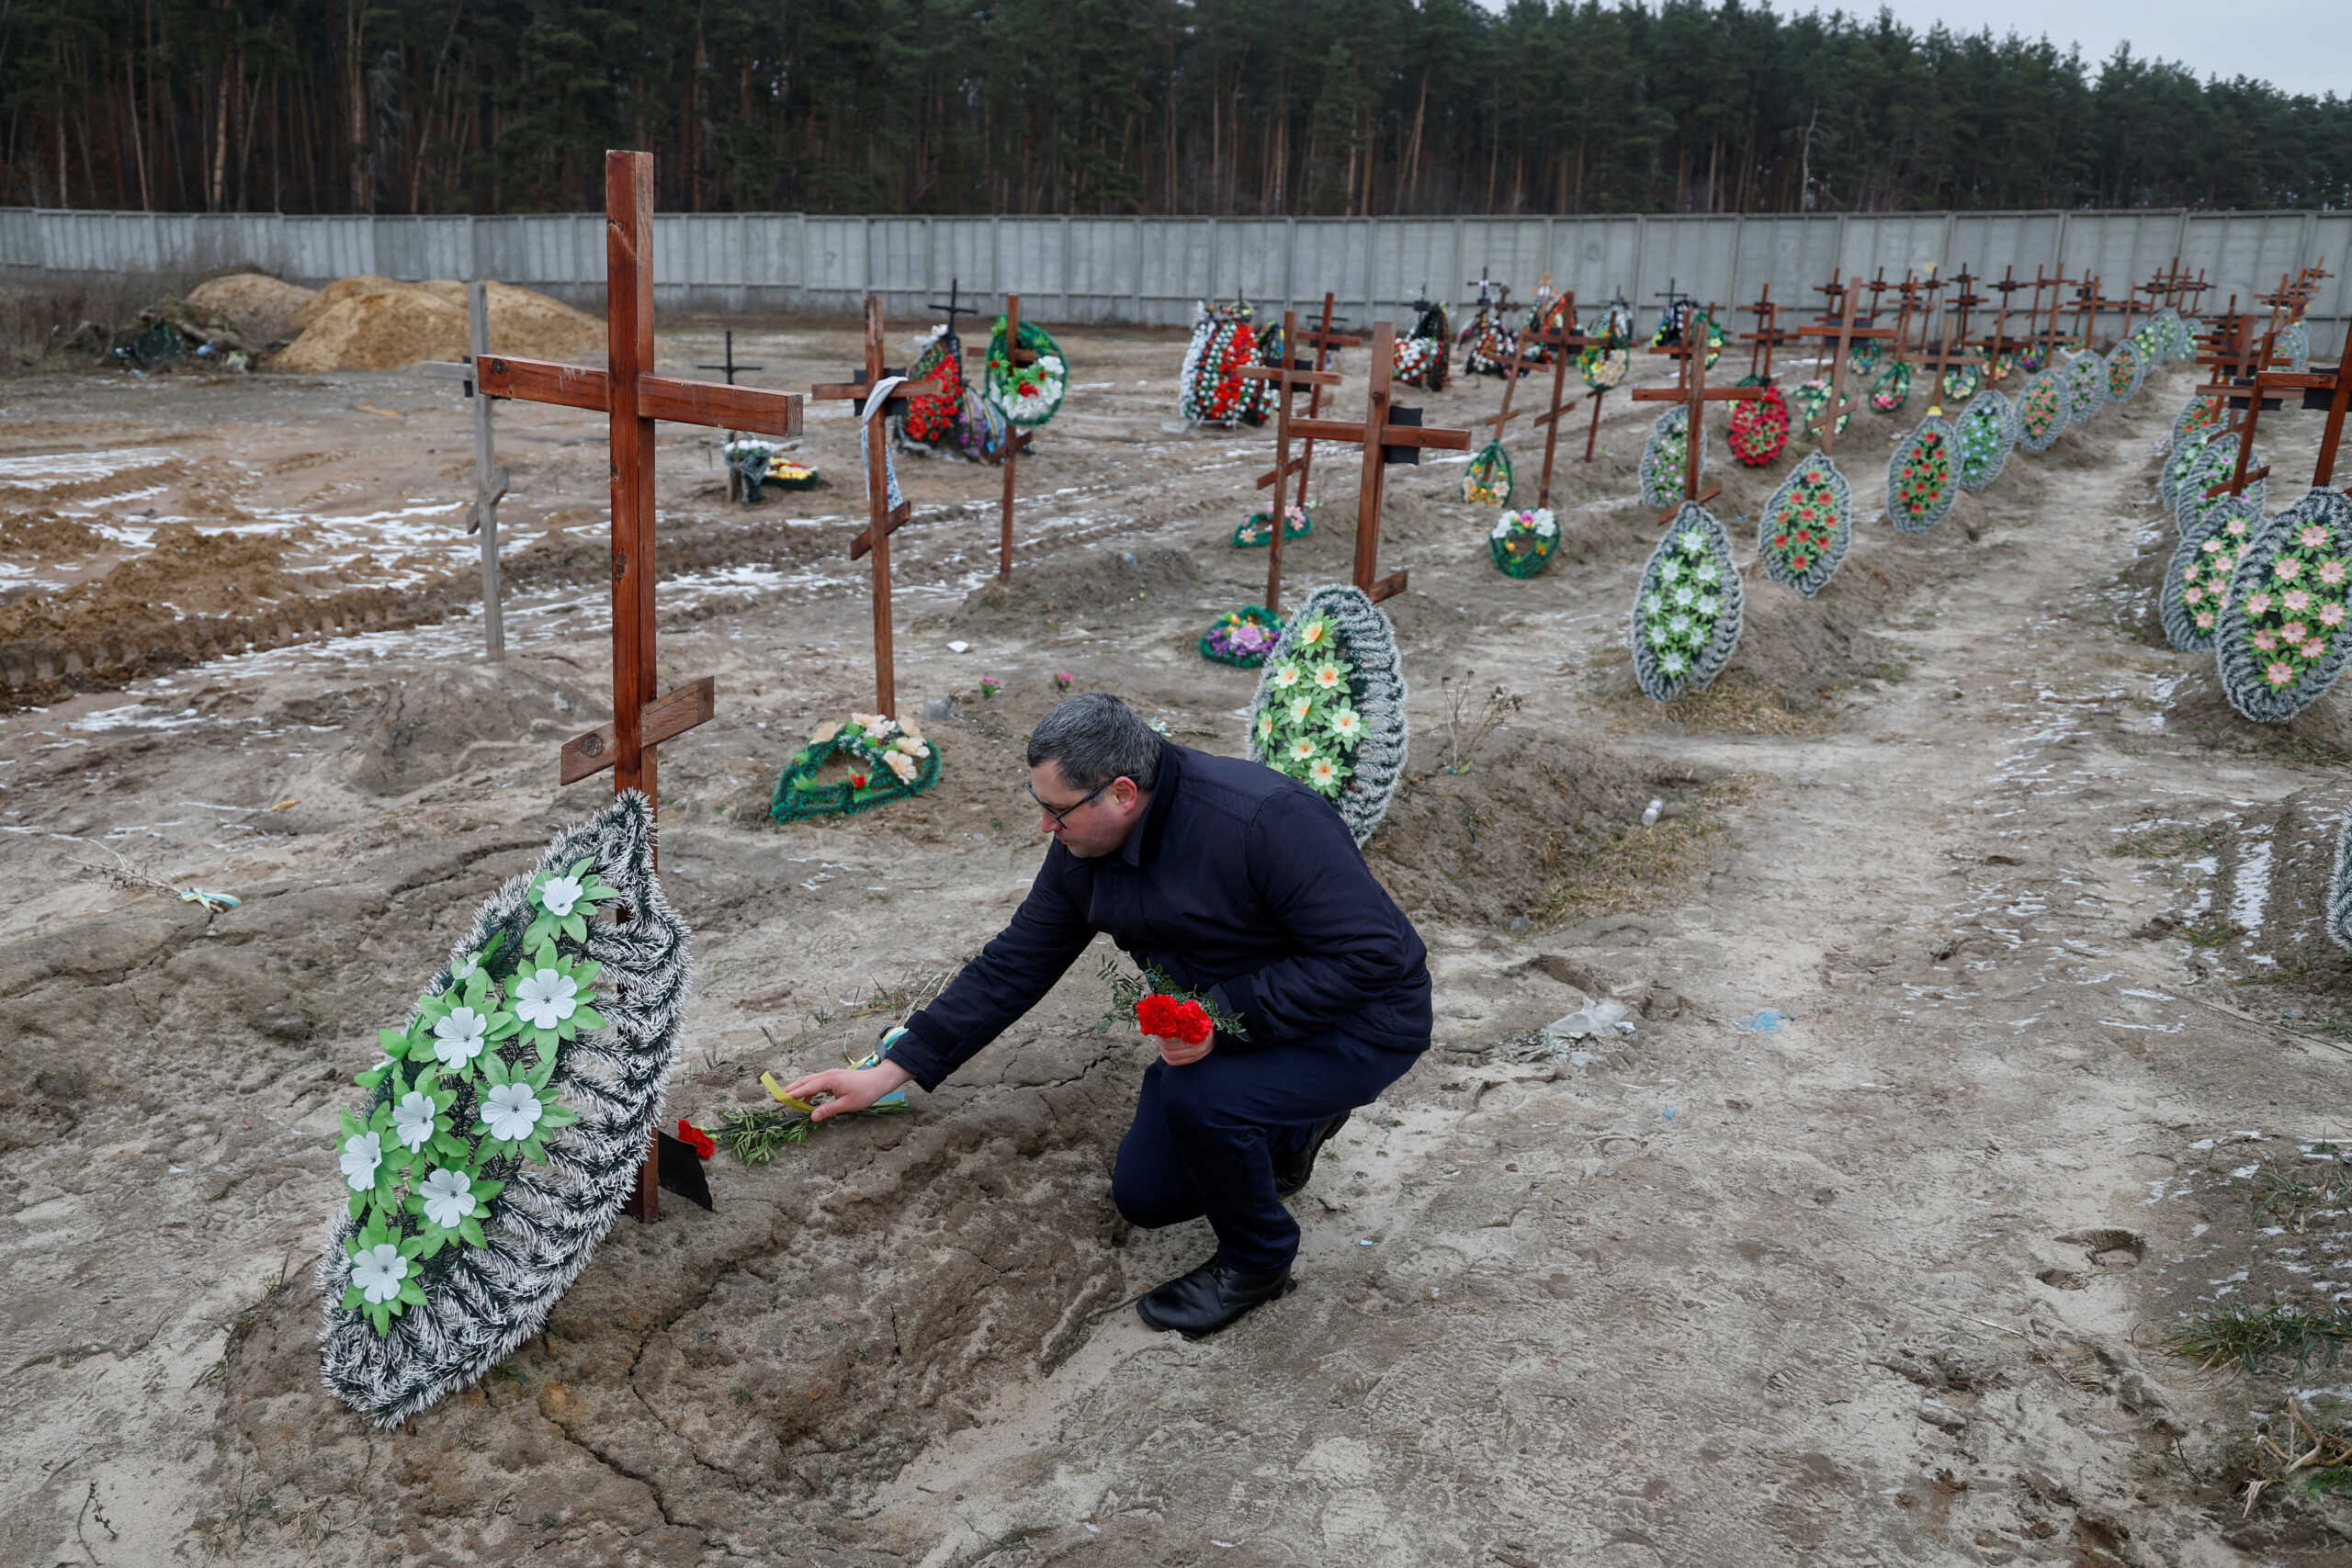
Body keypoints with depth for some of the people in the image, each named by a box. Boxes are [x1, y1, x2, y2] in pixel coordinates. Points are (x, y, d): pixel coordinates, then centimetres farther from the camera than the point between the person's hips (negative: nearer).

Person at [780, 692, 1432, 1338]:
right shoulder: (1083, 852, -7)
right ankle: (1292, 1129, 29)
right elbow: (1012, 967, 1)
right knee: (1144, 1194, 7)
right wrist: (890, 1072, 0)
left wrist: (1228, 1016, -34)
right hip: (1229, 1020, 8)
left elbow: (1368, 954, -31)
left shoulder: (1266, 818, -32)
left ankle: (1257, 1260, -3)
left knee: (1195, 1095, -32)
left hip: (1360, 1019, -8)